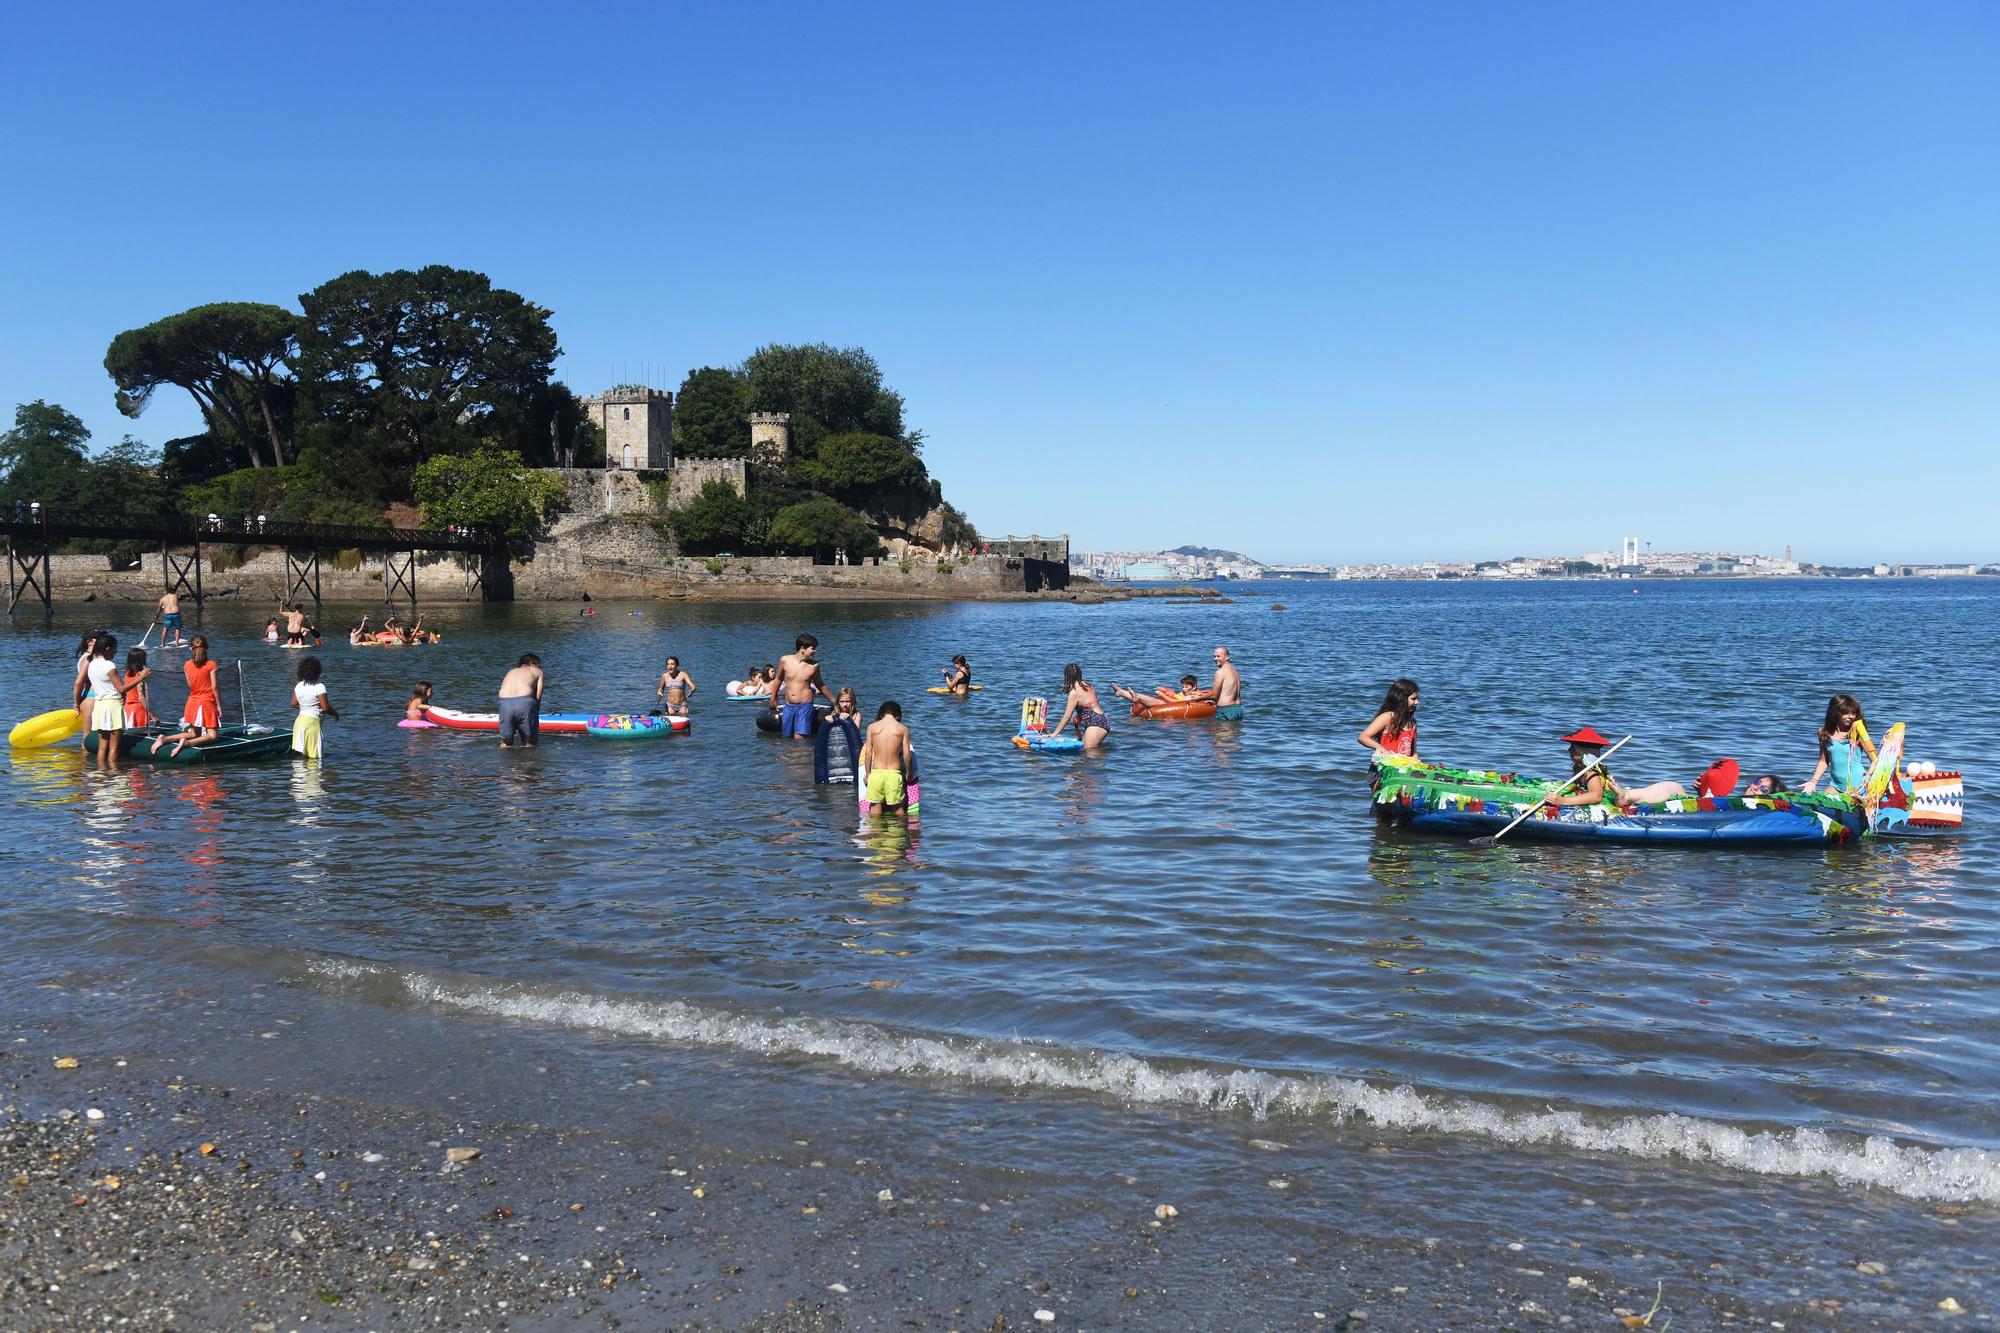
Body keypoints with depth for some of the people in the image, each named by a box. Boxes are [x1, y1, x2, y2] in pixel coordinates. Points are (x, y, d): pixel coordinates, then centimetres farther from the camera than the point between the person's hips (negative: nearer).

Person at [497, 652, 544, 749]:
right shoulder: (537, 672, 26)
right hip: (524, 702, -3)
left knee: (505, 743, 18)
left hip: (505, 702, 3)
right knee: (530, 744, 11)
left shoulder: (509, 673, 36)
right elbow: (538, 697, 14)